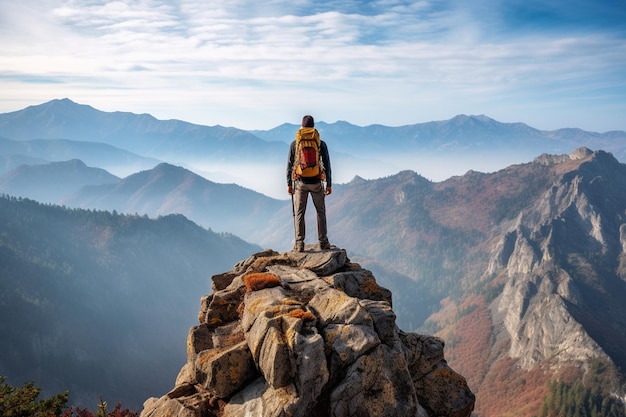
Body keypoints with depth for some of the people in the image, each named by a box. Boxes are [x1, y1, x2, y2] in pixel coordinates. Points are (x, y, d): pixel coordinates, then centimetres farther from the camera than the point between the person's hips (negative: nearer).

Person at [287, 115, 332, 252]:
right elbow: (327, 165, -1)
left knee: (299, 213, 5)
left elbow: (289, 165, 1)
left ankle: (299, 244, 2)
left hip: (300, 183, 0)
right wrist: (329, 184, 6)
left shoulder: (294, 143, 0)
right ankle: (323, 242, 12)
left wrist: (289, 184, 7)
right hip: (316, 183, 0)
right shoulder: (321, 144, -1)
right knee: (321, 212, 12)